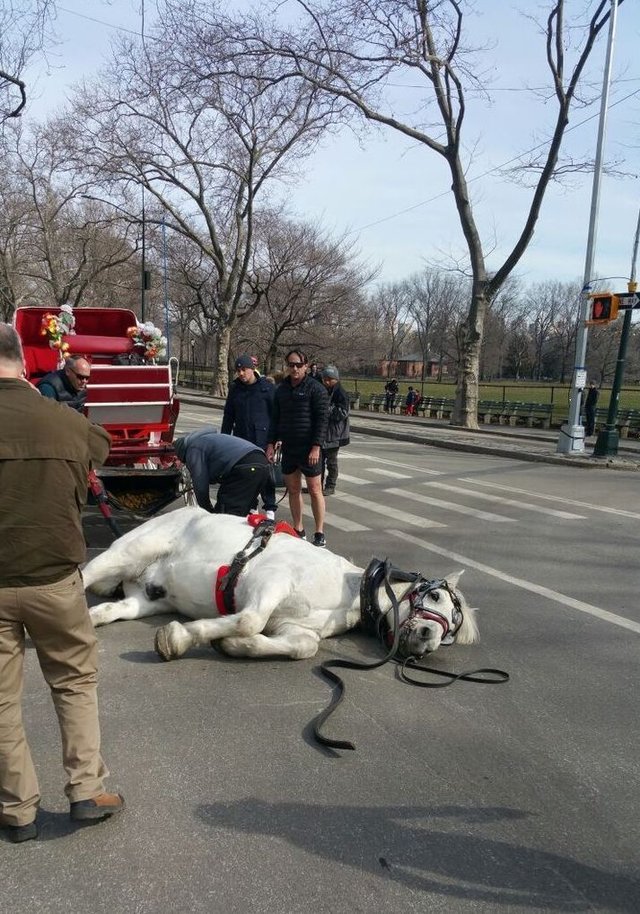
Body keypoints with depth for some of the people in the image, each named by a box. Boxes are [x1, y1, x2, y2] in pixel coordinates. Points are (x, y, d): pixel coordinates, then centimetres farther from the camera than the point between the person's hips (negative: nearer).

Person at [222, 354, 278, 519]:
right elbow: (228, 415, 18)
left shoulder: (266, 386, -2)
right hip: (241, 437, 5)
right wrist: (224, 437, 15)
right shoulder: (235, 388, 11)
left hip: (262, 437, -4)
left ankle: (270, 508, 7)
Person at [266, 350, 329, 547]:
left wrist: (316, 447, -17)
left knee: (315, 490, -1)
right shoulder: (281, 389, 12)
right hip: (288, 448, 6)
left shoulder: (316, 389, -7)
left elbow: (322, 419, -11)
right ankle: (298, 531, 20)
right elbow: (275, 418, 16)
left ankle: (320, 534, 6)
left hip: (309, 449, -6)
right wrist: (271, 443, 9)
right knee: (293, 490, 10)